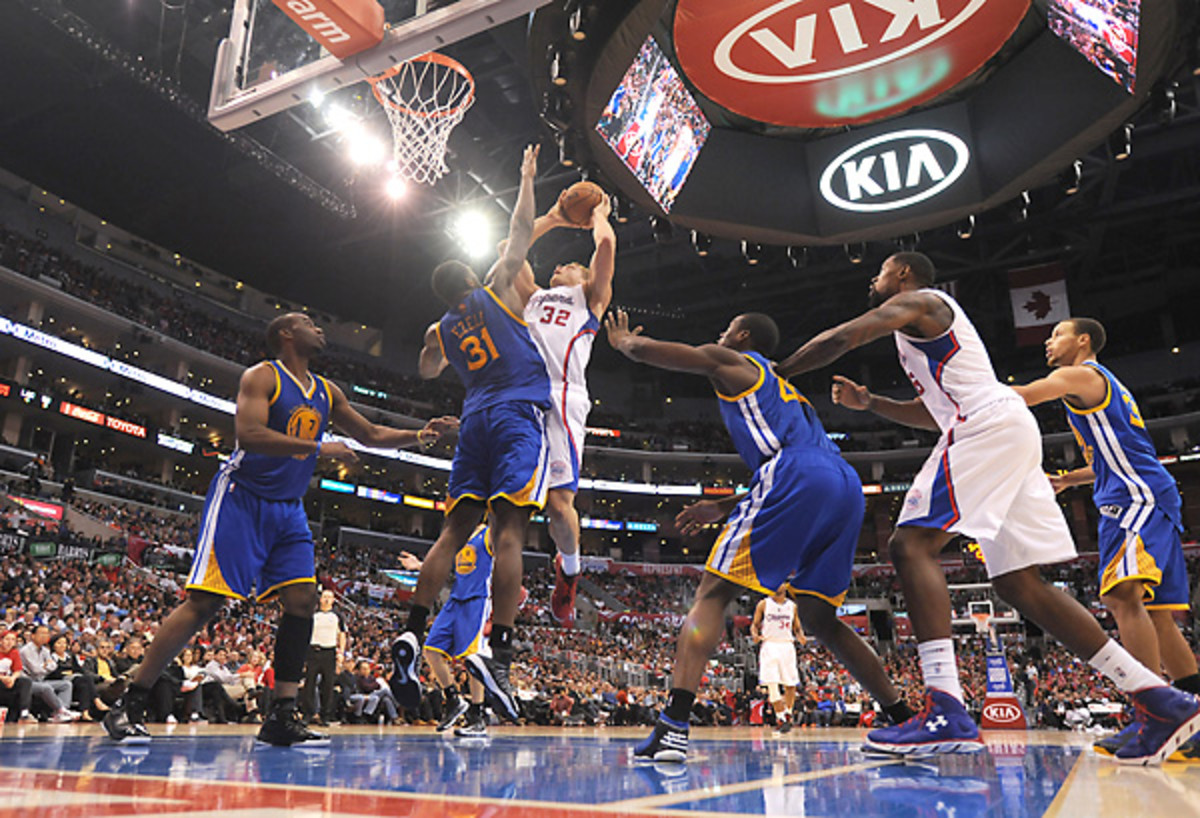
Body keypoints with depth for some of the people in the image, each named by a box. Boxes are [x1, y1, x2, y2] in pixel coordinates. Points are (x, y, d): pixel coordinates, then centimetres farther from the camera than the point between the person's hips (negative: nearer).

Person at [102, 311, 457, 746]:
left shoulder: (327, 392, 13)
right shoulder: (261, 377, -8)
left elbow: (372, 435, 21)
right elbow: (249, 435, -23)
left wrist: (419, 435, 8)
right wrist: (320, 448, -24)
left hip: (288, 508, 7)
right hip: (241, 499, -7)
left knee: (302, 602, -4)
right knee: (204, 602, -11)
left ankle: (281, 717, 3)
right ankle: (128, 706, 2)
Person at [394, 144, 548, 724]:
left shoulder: (441, 330, 20)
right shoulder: (496, 290, 9)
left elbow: (428, 372, 40)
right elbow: (521, 231, 15)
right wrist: (527, 177, 28)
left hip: (476, 417, 5)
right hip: (520, 413, -4)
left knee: (453, 532, 4)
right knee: (509, 528, -15)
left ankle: (411, 636, -6)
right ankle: (499, 651, -23)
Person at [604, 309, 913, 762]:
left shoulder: (732, 362, 17)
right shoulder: (784, 386, 38)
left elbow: (645, 349, 15)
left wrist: (623, 341, 39)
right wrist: (723, 507, 41)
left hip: (798, 479, -8)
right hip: (847, 485, 8)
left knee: (713, 593, -6)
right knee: (819, 618, 20)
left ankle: (674, 726, -18)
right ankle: (906, 722, 20)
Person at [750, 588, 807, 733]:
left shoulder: (792, 606, 10)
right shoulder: (763, 604, 5)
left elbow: (797, 628, 15)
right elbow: (754, 624, 6)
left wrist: (801, 637, -7)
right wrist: (755, 634, -16)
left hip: (787, 646, 2)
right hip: (769, 646, -2)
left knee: (791, 685, 1)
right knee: (772, 684, -11)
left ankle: (788, 715, 21)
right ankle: (780, 718, -5)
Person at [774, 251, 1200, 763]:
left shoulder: (916, 301, 5)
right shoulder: (932, 323, 33)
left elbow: (838, 340, -9)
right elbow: (932, 413, 38)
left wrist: (774, 374, 3)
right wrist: (868, 403, 26)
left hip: (988, 427, -10)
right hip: (1011, 434, 10)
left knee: (912, 544, -19)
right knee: (1019, 584, 6)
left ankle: (946, 711, -30)